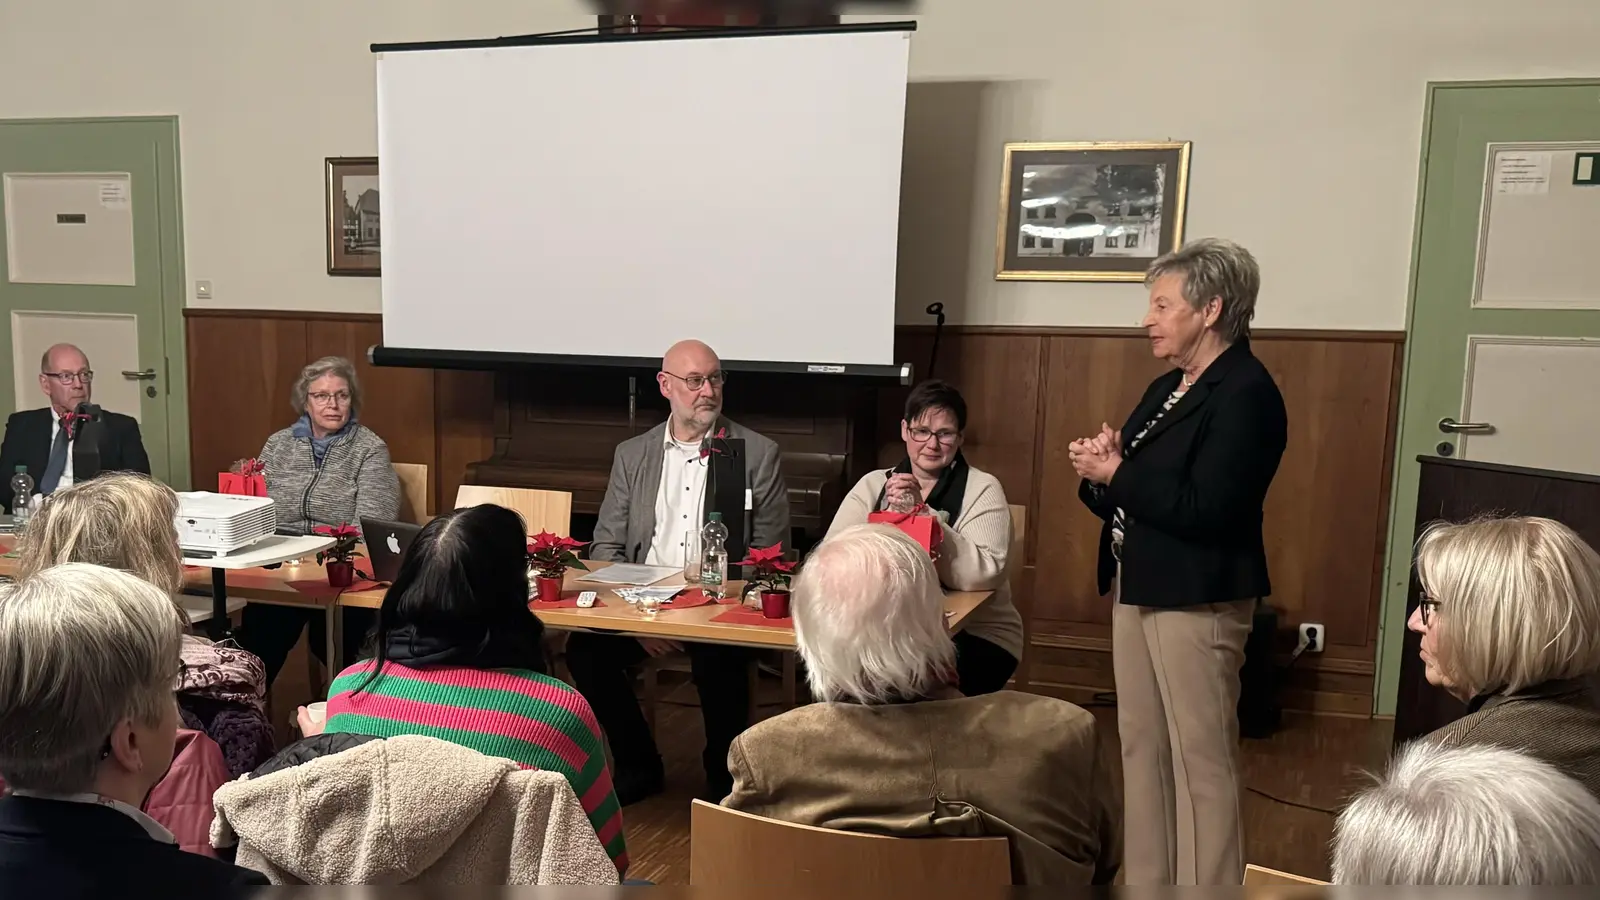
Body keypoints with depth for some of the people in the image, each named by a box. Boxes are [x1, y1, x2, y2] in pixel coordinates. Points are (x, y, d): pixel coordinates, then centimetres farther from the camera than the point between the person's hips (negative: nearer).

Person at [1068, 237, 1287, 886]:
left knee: (1200, 760, -1)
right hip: (1136, 588, 9)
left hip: (1195, 599, -9)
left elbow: (1205, 510, -23)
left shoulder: (1246, 393, -14)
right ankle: (1146, 881, 27)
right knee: (1142, 750, 15)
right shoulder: (1168, 388, 14)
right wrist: (1099, 468, -5)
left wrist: (1117, 474, -15)